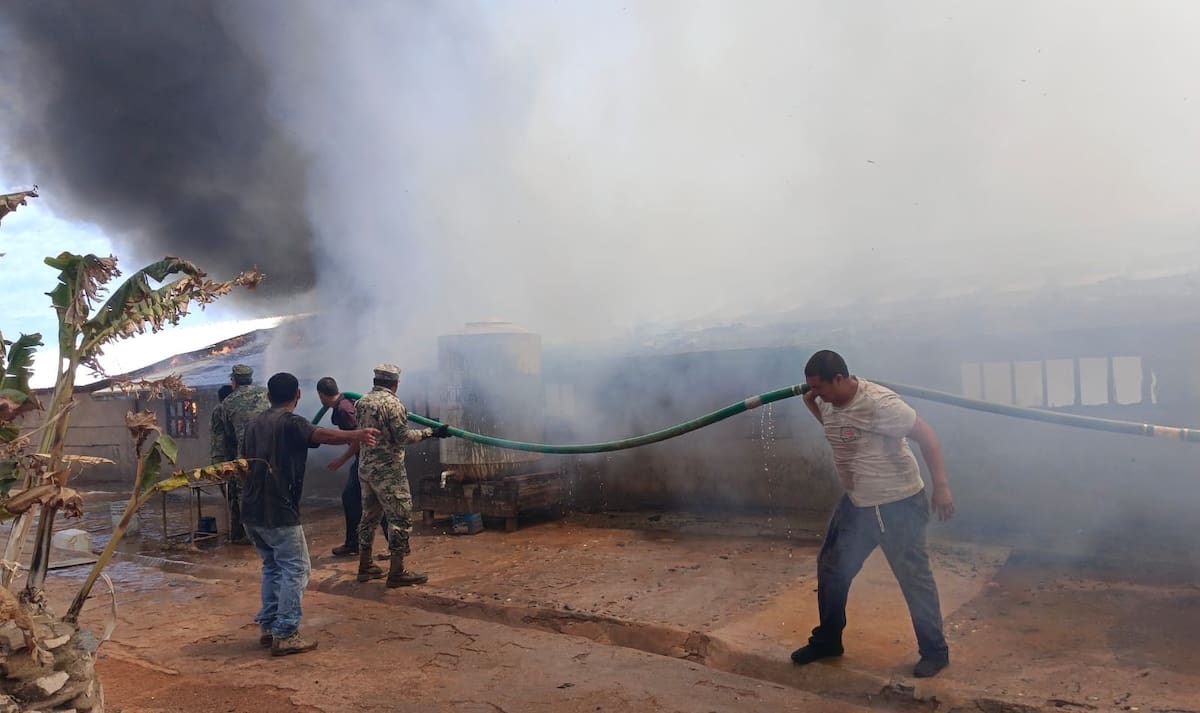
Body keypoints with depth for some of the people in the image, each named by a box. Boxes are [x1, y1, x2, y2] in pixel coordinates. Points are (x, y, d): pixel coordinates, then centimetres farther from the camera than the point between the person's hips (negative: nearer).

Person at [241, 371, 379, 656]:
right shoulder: (291, 423, -12)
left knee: (272, 566, 20)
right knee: (295, 569, -1)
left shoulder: (254, 424, 14)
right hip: (279, 513, -8)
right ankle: (285, 636, -2)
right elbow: (321, 435, -32)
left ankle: (267, 626, 23)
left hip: (252, 512, 9)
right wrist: (354, 435, -49)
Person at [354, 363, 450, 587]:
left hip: (366, 468, 8)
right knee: (401, 518, -2)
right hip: (388, 470, -8)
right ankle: (397, 572, -1)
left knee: (369, 516, 17)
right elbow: (403, 436, -17)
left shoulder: (361, 402, 9)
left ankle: (365, 566, 23)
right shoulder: (391, 402, -15)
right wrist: (431, 432, -10)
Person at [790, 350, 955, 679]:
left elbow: (926, 435, -21)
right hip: (856, 504, 8)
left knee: (914, 577, 4)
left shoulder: (878, 403, -26)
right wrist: (811, 405, 1)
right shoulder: (828, 403, -2)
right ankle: (827, 640, 30)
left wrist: (940, 486, -25)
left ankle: (935, 651, 23)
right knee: (830, 569, 13)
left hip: (898, 505, -8)